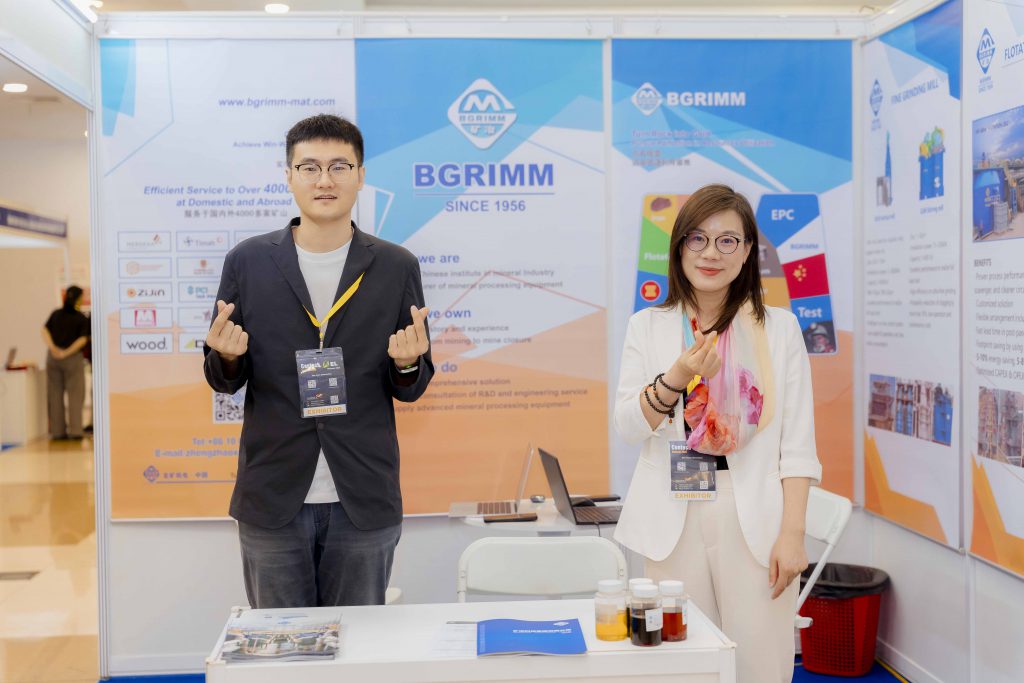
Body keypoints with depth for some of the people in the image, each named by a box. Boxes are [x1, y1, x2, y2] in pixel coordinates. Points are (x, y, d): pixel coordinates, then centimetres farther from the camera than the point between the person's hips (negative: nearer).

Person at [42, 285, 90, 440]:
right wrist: (67, 352, -15)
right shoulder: (82, 318, -4)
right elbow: (82, 339, -15)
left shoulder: (55, 314, 7)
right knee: (75, 394, 1)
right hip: (73, 358, -4)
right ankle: (75, 430, -5)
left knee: (55, 394, 8)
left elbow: (45, 331, -4)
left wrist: (52, 348, -13)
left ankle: (57, 431, 9)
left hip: (53, 356, 4)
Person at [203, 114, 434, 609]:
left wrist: (407, 364, -16)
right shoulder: (247, 262, 1)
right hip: (272, 499, 0)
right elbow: (223, 382, 7)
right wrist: (227, 356, -14)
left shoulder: (396, 268, 1)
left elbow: (412, 389, 5)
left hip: (363, 501, 0)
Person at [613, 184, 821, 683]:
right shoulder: (648, 326, 7)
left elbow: (797, 443, 1)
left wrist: (793, 532, -7)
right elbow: (627, 426, 0)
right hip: (673, 518, 1)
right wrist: (677, 377, -16)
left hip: (754, 516, -1)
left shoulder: (779, 327, 4)